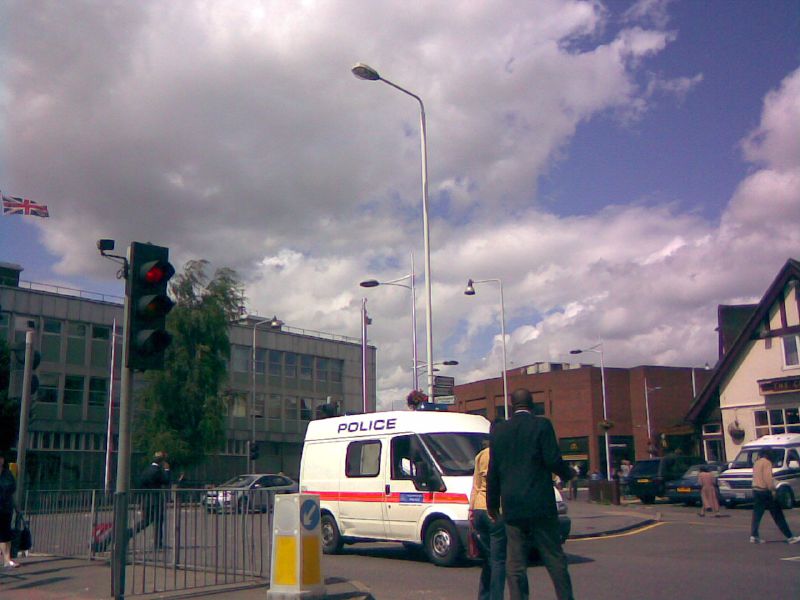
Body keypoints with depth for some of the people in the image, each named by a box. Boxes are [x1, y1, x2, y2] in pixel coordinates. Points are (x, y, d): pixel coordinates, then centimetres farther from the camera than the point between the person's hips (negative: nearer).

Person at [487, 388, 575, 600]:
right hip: (540, 504, -2)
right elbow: (552, 460, -11)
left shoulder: (498, 431, 7)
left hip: (512, 508, 3)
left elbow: (492, 471, 9)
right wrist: (567, 474, 11)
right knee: (554, 558, 7)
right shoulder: (542, 425, -4)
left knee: (514, 564, 6)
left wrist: (492, 504, 17)